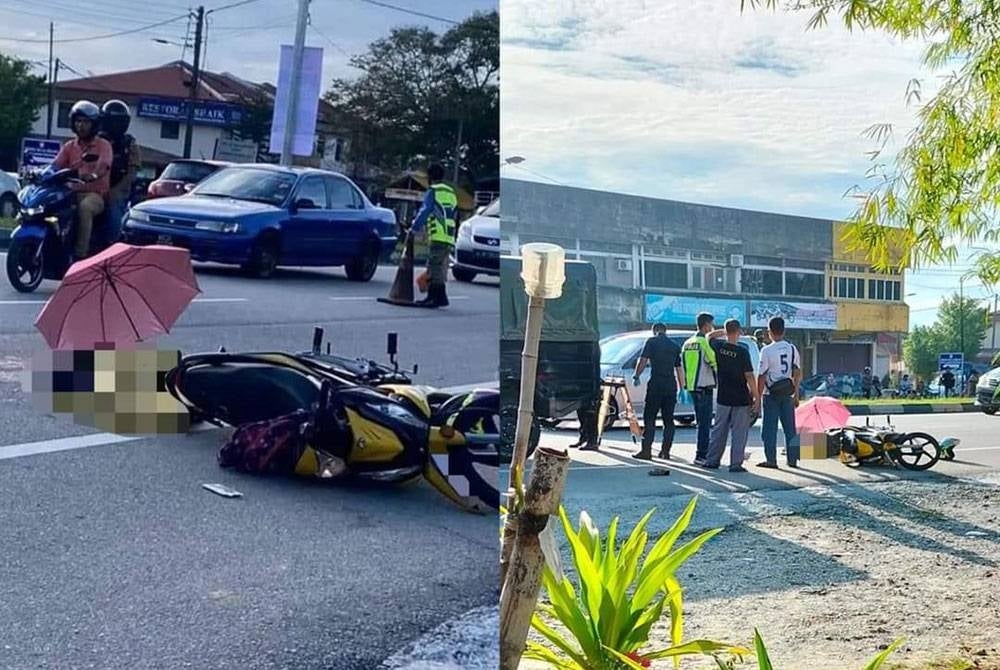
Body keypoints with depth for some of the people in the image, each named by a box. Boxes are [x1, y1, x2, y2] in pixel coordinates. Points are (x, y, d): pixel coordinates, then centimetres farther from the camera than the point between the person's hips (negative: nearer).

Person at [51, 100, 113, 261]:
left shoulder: (103, 145, 3)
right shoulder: (69, 147, 17)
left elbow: (104, 166, -17)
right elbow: (55, 165, 4)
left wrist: (93, 175, -41)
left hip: (95, 194, -5)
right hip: (72, 193, 5)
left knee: (84, 207, -38)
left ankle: (81, 253, -38)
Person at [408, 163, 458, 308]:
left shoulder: (433, 191, -2)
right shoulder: (451, 193, 23)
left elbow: (425, 211, -9)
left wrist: (414, 228, -1)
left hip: (438, 236, -8)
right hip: (449, 237, 8)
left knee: (435, 267, -10)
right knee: (439, 267, 11)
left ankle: (440, 297, -15)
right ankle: (432, 296, 13)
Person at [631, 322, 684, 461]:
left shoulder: (651, 342, 1)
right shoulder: (674, 345, 15)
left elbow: (643, 361, -8)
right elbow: (679, 368, 17)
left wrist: (636, 376, 3)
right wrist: (682, 388, 20)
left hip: (655, 385, -4)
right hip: (671, 386, 4)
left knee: (649, 418, -2)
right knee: (668, 420, 10)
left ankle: (646, 450, -8)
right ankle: (665, 451, 9)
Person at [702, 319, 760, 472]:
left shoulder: (719, 347, -3)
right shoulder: (742, 351, -13)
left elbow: (710, 336, 21)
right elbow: (749, 376, -13)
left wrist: (724, 332, 16)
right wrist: (756, 396, -8)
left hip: (723, 398, 4)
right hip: (741, 399, -4)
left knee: (719, 430, 13)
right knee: (739, 433, 2)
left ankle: (712, 461, 16)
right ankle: (736, 464, 1)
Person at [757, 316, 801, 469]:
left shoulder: (767, 350, -12)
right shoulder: (792, 349, 4)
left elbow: (762, 376, -11)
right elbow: (798, 374, 8)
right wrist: (796, 394, 15)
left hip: (771, 394, -5)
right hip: (788, 394, 5)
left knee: (770, 428, 2)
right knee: (790, 428, 10)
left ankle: (771, 459, 1)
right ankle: (793, 459, 13)